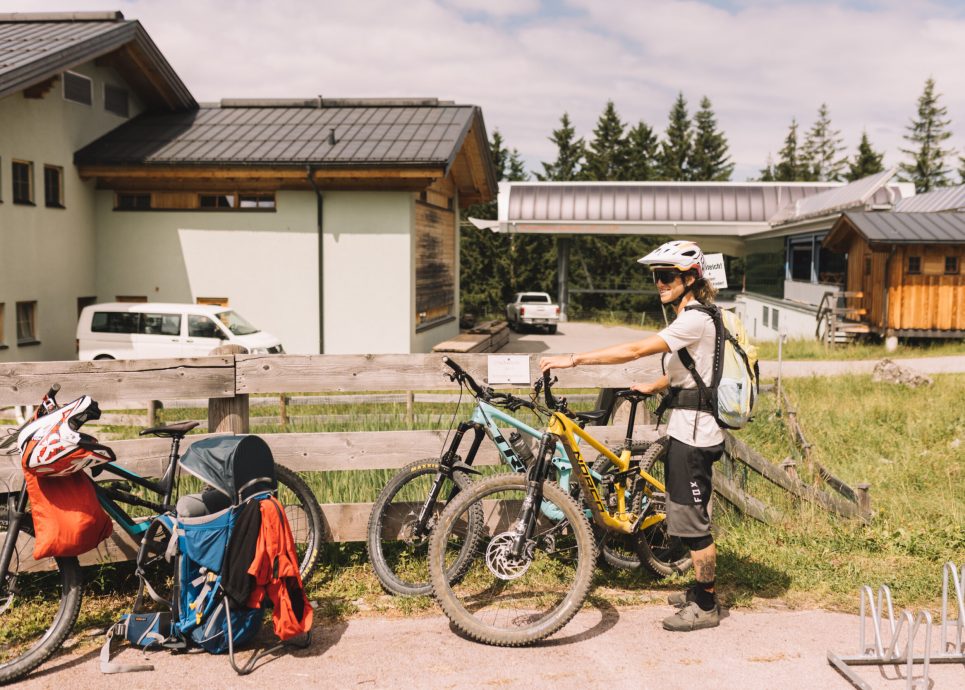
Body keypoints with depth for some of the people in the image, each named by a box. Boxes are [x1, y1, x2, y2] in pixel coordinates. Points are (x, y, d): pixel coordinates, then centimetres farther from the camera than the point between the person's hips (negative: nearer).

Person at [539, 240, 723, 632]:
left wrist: (573, 359, -29)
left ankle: (706, 607, 13)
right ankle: (702, 589, 33)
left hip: (693, 432, -10)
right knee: (688, 516, 19)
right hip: (687, 428, 10)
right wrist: (651, 388, 18)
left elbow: (636, 350, -28)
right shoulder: (688, 318, 14)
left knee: (692, 521, -1)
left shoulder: (695, 320, -19)